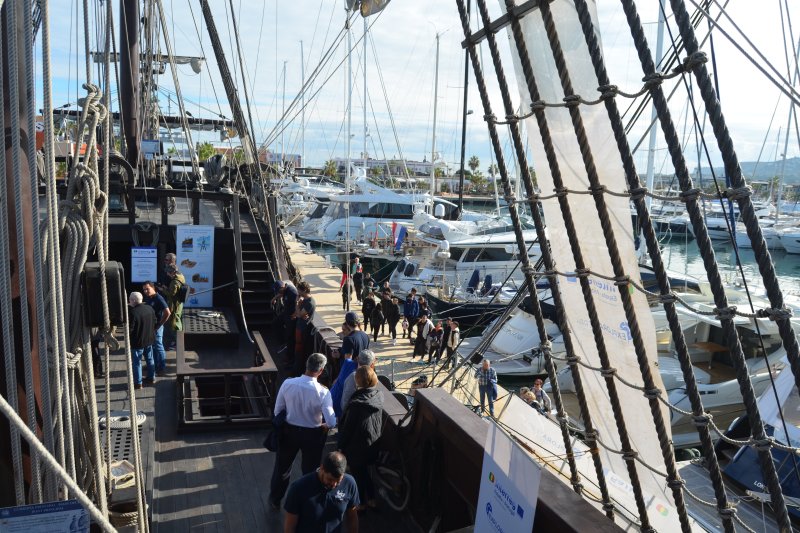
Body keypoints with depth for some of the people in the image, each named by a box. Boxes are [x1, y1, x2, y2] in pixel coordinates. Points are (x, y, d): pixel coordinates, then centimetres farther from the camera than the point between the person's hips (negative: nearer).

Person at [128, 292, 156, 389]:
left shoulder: (132, 312, -24)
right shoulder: (149, 308, -3)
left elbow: (130, 328, -20)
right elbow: (154, 322, 8)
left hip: (137, 342, -7)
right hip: (149, 339, 7)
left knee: (136, 362, 6)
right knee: (150, 359, 20)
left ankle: (138, 383, 13)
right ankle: (151, 378, 31)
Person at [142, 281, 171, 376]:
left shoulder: (159, 298, -19)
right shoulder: (147, 298, 6)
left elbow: (167, 313, -24)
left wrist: (159, 324, -18)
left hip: (156, 327, -8)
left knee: (158, 347, 0)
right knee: (152, 347, 17)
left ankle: (162, 368, 10)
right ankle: (155, 365, 30)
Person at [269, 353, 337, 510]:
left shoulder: (288, 384, -19)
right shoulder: (323, 392, -26)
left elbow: (278, 411, -7)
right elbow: (332, 422, -24)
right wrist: (324, 426, -1)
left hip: (289, 431, 3)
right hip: (312, 435, -2)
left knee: (282, 467, 25)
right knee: (310, 470, 21)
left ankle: (274, 500, 45)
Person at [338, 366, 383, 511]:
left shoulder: (356, 404, -31)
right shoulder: (379, 396, -12)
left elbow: (347, 428, -19)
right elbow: (380, 423, 1)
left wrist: (341, 446, -5)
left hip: (357, 447, -6)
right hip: (373, 445, 6)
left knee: (357, 474, 16)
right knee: (364, 471, 27)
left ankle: (361, 503, 33)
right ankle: (371, 499, 37)